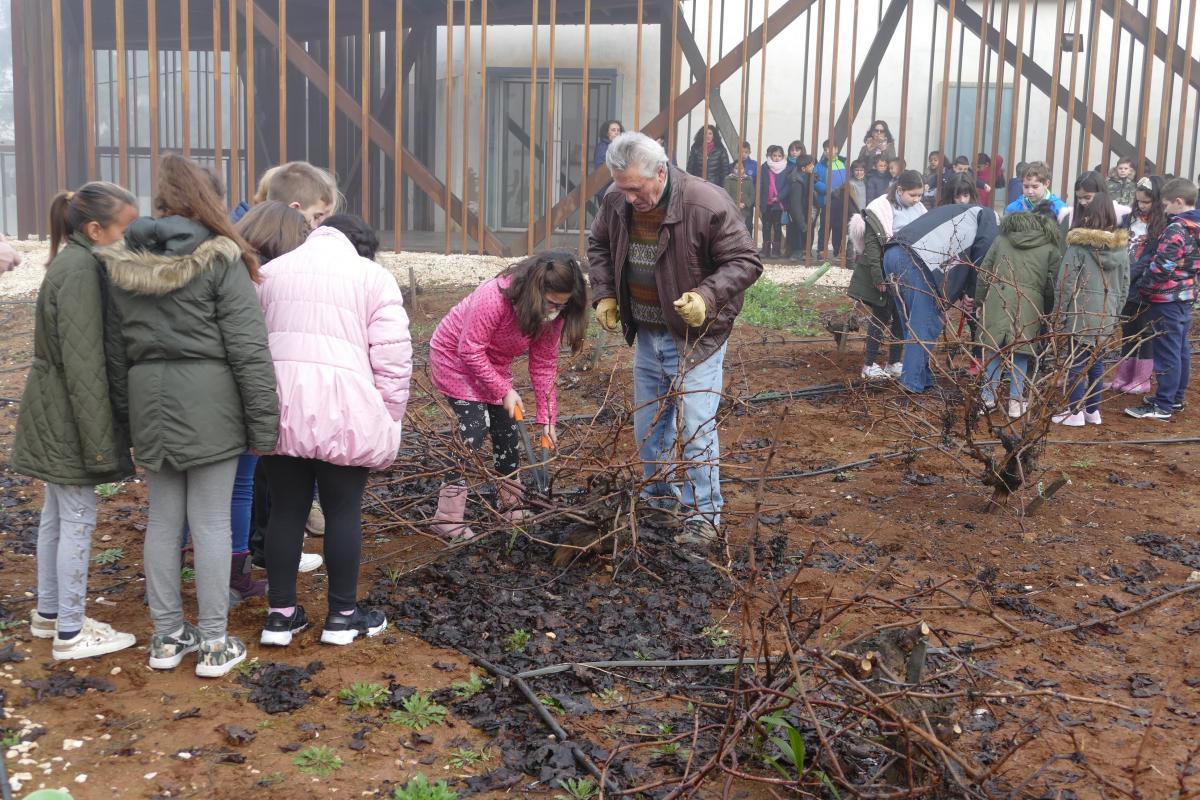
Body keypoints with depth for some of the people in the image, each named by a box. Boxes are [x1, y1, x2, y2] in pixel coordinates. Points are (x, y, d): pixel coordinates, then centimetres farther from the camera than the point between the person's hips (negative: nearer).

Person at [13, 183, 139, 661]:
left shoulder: (72, 263, 10)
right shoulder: (81, 271, -20)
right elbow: (83, 364, -23)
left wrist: (99, 434, 13)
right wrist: (99, 440, -22)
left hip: (53, 417, 10)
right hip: (66, 418, -10)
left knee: (57, 514, 18)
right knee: (77, 519, -1)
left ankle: (48, 613, 31)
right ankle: (70, 633, 9)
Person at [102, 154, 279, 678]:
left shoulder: (122, 266, 7)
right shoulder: (221, 262, -9)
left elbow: (115, 353, 11)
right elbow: (249, 351, -12)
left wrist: (127, 418, 18)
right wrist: (264, 425, -8)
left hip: (150, 404, 5)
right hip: (209, 404, -4)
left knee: (163, 521, 12)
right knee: (211, 522, 2)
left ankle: (166, 637, 22)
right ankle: (214, 644, 9)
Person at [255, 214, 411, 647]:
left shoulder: (270, 271, 17)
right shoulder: (371, 275, 5)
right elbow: (392, 355, -3)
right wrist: (387, 418, 4)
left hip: (280, 407, 4)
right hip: (341, 410, -4)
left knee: (286, 509, 13)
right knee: (343, 511, 8)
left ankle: (280, 614, 20)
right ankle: (343, 614, 19)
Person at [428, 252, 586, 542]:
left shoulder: (551, 312, -16)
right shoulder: (495, 297, -37)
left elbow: (544, 364, -10)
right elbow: (470, 349, -30)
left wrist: (547, 418, -12)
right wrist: (504, 390, -28)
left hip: (493, 363, 7)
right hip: (454, 355, -7)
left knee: (507, 429, 5)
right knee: (474, 430, -16)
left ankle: (512, 506, 21)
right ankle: (448, 518, -10)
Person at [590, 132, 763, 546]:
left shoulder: (708, 205, -25)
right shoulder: (617, 203, -8)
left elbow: (745, 262, -19)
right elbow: (598, 246, 12)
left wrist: (707, 297, -33)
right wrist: (604, 294, -1)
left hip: (696, 335, -6)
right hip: (647, 333, 6)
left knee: (695, 426, -7)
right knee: (648, 421, 18)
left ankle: (704, 514, 7)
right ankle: (659, 495, 38)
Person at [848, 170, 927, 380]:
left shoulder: (918, 210, 5)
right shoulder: (881, 210, -14)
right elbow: (871, 246, -17)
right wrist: (878, 277, -21)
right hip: (885, 275, -6)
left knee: (901, 318, 10)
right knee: (881, 317, 1)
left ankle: (894, 363, 22)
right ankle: (869, 365, 12)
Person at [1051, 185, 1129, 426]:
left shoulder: (1079, 245, -13)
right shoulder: (1121, 245, 3)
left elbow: (1065, 283, -11)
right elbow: (1125, 284, 10)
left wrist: (1060, 313, -3)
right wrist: (1116, 311, 18)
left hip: (1081, 313, -5)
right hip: (1107, 315, 5)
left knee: (1077, 363, 3)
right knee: (1096, 361, 15)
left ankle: (1075, 412, 7)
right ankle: (1093, 410, 22)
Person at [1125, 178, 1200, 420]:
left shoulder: (1176, 230, -19)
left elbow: (1161, 266, -23)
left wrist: (1143, 287, -11)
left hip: (1166, 299, -9)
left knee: (1167, 351, -6)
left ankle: (1163, 405, -2)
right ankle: (1176, 398, 25)